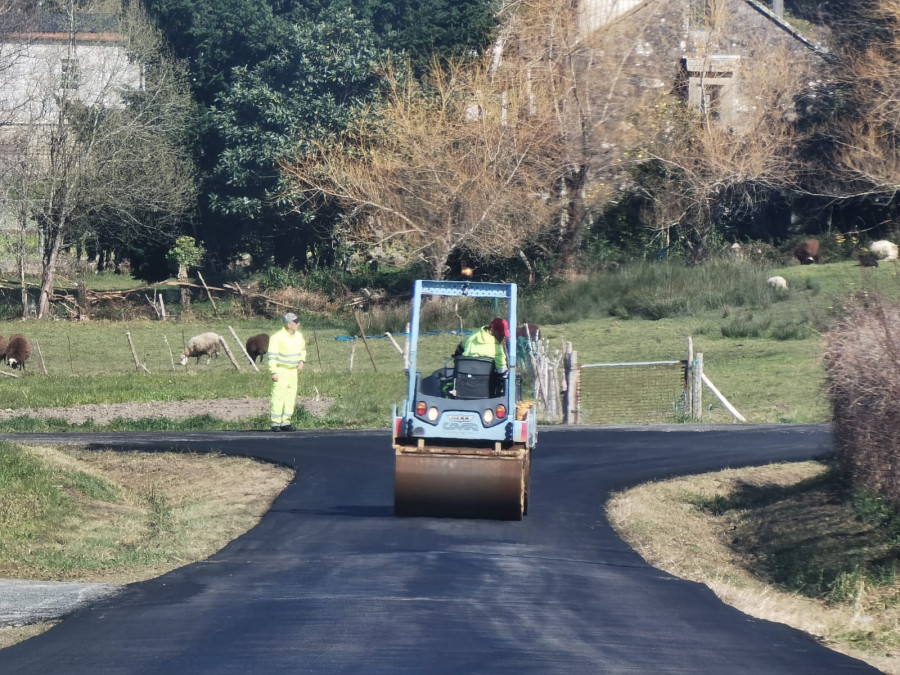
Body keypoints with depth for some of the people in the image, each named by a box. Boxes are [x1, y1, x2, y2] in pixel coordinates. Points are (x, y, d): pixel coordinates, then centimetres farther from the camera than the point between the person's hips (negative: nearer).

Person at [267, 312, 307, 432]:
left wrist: (302, 361, 7)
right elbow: (272, 355, -15)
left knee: (291, 396, 5)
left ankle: (286, 422, 11)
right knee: (278, 396, -10)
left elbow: (302, 349, 24)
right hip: (281, 370, -7)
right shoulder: (277, 337, -15)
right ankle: (275, 423, -8)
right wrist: (273, 372, -20)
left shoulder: (298, 336, 6)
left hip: (293, 371, 7)